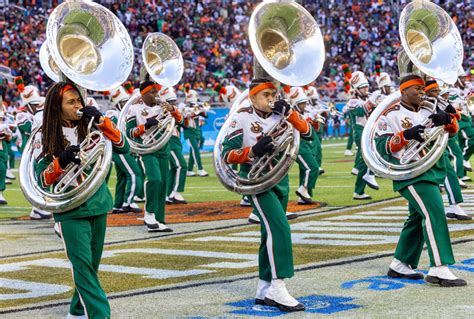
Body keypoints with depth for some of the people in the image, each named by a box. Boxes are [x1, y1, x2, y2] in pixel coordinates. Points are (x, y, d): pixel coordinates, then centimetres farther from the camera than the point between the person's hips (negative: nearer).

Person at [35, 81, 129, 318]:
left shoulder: (90, 128, 4)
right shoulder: (45, 138, -4)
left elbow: (123, 147, -5)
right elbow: (41, 180, -6)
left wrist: (101, 121, -14)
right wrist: (61, 161, -24)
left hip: (98, 206, 4)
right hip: (70, 211, -4)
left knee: (92, 263, 13)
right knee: (82, 265, -12)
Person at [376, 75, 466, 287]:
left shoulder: (428, 111, 14)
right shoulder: (391, 115, -4)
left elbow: (452, 130, 8)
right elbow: (381, 146, -11)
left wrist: (446, 119, -15)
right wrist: (405, 135, -25)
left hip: (431, 171, 8)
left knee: (418, 217, 13)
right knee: (434, 213, -19)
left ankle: (400, 265, 24)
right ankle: (438, 269, -23)